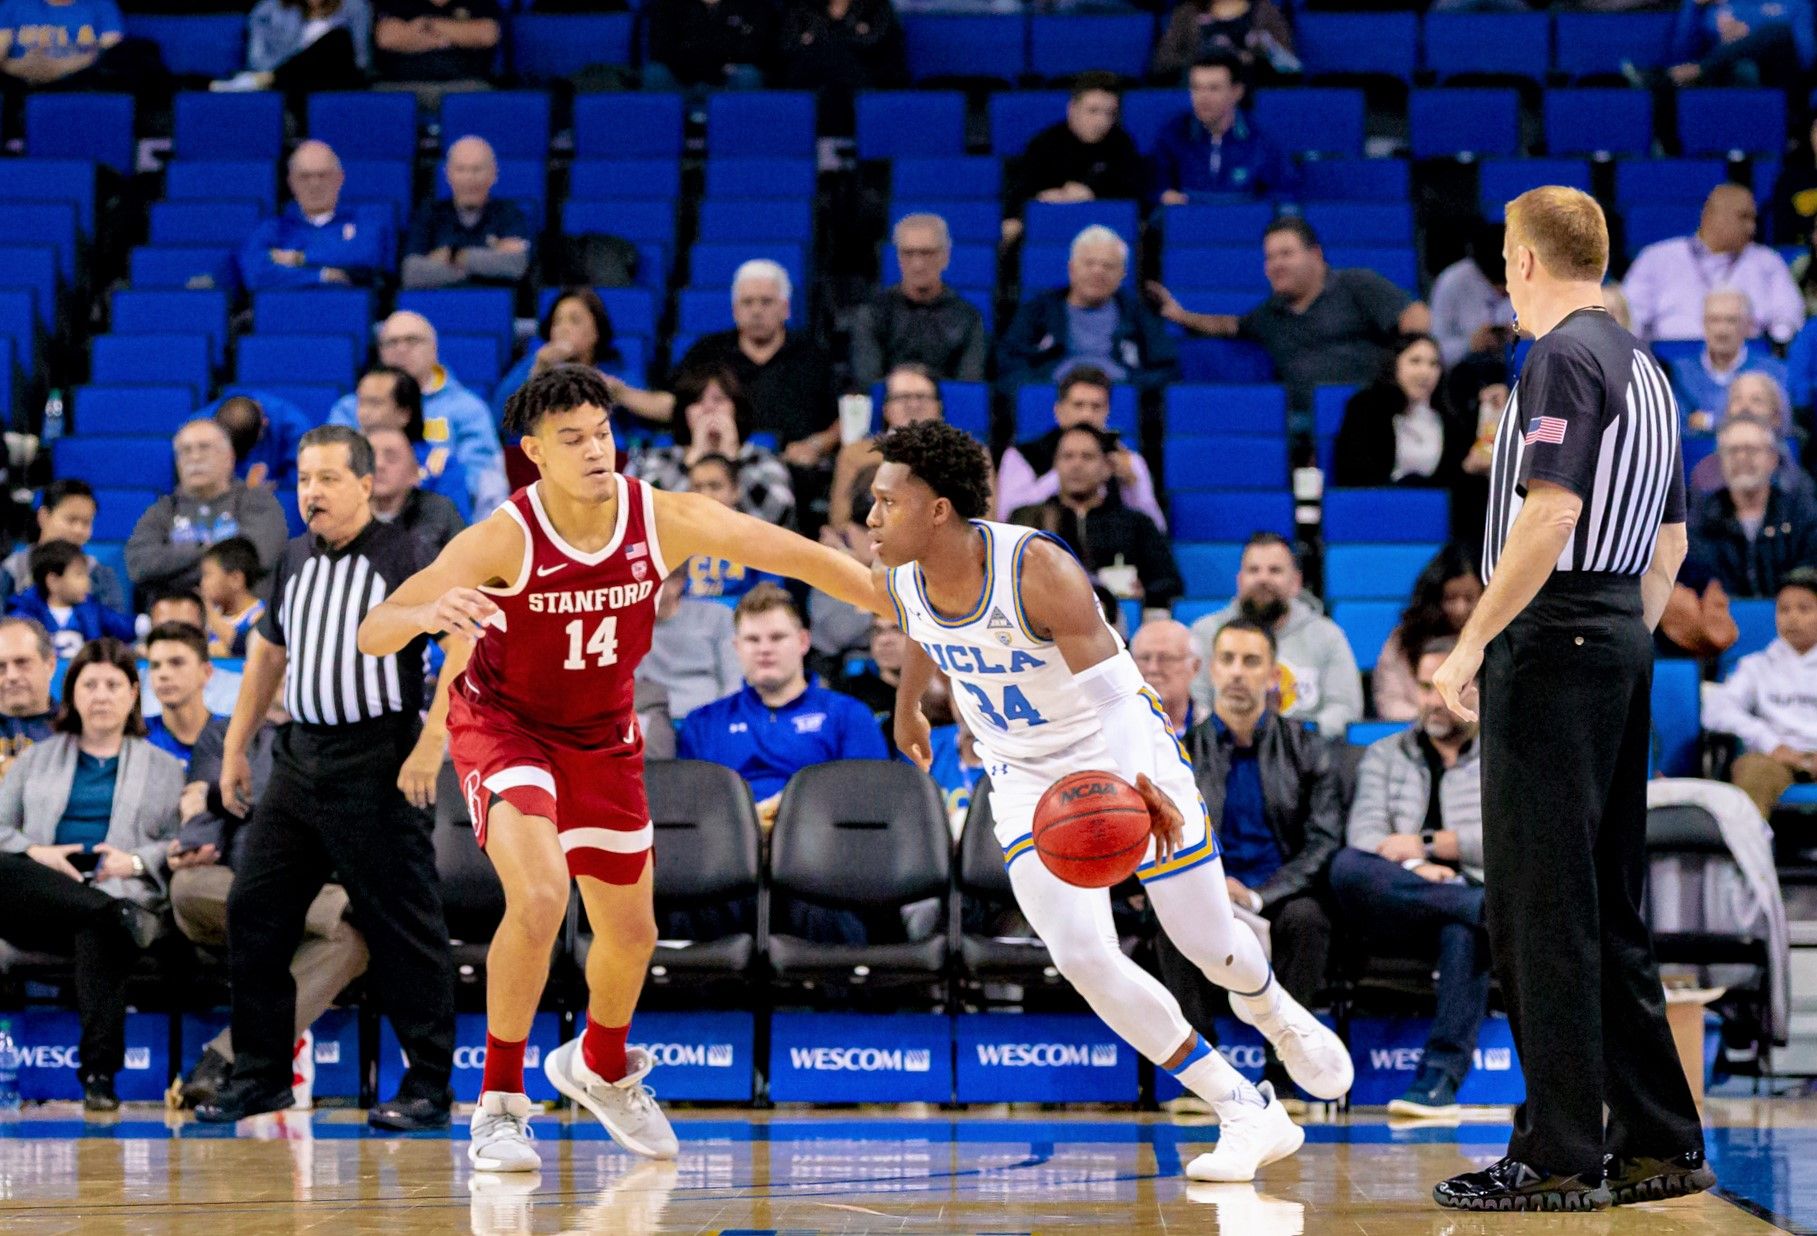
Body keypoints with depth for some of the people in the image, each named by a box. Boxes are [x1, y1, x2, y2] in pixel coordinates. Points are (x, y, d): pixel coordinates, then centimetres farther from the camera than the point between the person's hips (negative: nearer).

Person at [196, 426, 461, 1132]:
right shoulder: (295, 561, 13)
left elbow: (464, 643, -16)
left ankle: (429, 1089, 2)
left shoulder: (404, 558, -9)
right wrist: (235, 747, 22)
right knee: (253, 909, 7)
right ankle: (260, 1075, 17)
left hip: (379, 764, -7)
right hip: (300, 757, 8)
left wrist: (430, 744, -22)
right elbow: (268, 652, 25)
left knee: (402, 924, -4)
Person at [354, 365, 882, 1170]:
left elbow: (803, 559, -11)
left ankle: (600, 1067, 47)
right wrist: (427, 613, -57)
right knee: (540, 896, -28)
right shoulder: (505, 539, -29)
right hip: (504, 723, -4)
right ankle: (499, 1104, -11)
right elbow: (372, 635, -34)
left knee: (630, 936, 14)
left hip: (603, 736, 4)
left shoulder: (666, 521, -21)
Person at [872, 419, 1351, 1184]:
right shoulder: (901, 584, -12)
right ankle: (1248, 1112, -7)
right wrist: (908, 709, 33)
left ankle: (1273, 1014, 46)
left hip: (1120, 753, -4)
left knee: (1211, 947, 5)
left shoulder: (1038, 569, -31)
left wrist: (1137, 780, -57)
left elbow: (1113, 691, -39)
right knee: (1081, 955, -17)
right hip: (1028, 781, 4)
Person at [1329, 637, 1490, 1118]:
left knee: (1464, 934, -41)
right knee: (1348, 867, -33)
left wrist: (1426, 845, -5)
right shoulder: (1385, 756, 23)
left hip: (1471, 894, -2)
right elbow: (1364, 831, 4)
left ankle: (1441, 1078, -47)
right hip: (1399, 912, 2)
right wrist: (1414, 869, -18)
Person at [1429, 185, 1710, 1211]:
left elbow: (1549, 516, -22)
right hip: (1622, 644, 9)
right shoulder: (1644, 367, 17)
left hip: (1553, 642, -9)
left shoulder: (1565, 358, -12)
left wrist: (1473, 641, -19)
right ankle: (1661, 1145, 15)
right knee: (1610, 910, 13)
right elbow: (1670, 541, 21)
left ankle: (1561, 1156, -6)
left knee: (1539, 906, -6)